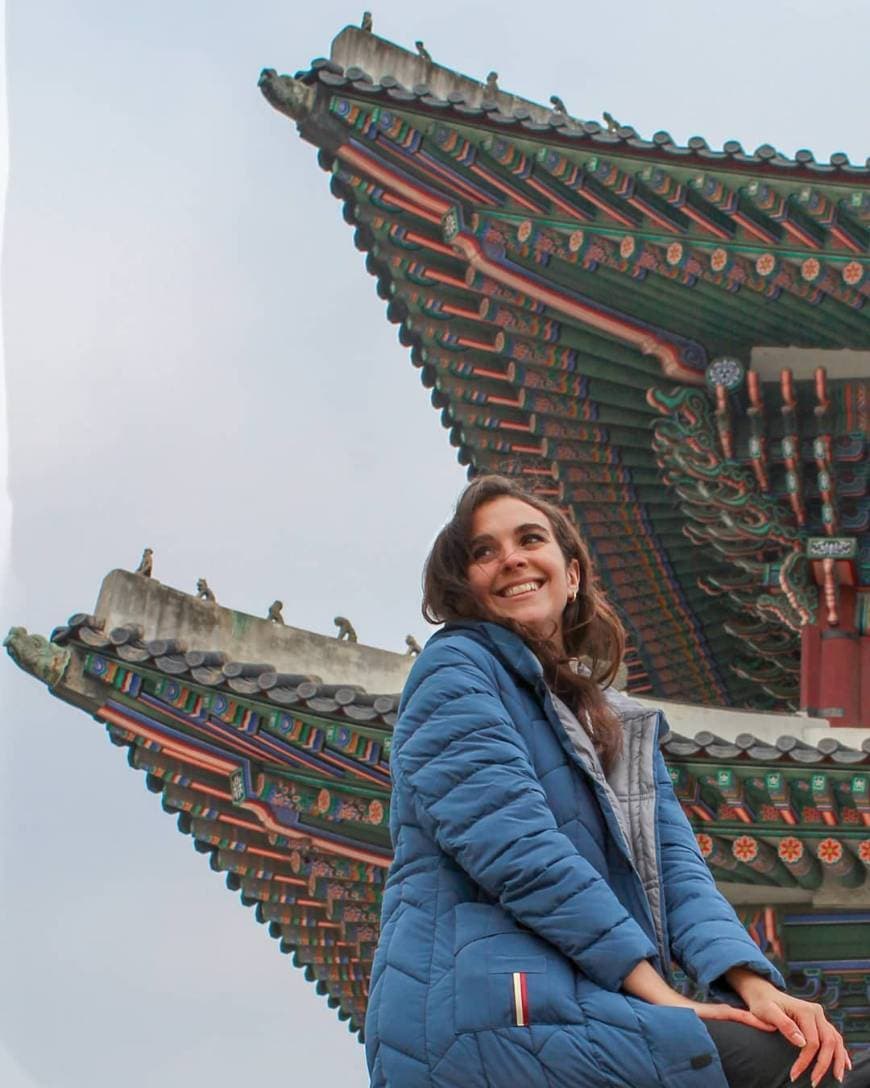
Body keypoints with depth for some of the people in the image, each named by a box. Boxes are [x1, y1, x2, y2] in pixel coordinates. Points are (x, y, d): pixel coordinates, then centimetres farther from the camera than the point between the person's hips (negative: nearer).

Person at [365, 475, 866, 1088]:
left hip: (586, 1004, 7)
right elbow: (513, 843, -11)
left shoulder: (624, 726, 24)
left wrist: (751, 982, -10)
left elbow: (671, 860, 11)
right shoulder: (455, 666, 1)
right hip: (492, 1009, -7)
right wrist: (661, 995, -15)